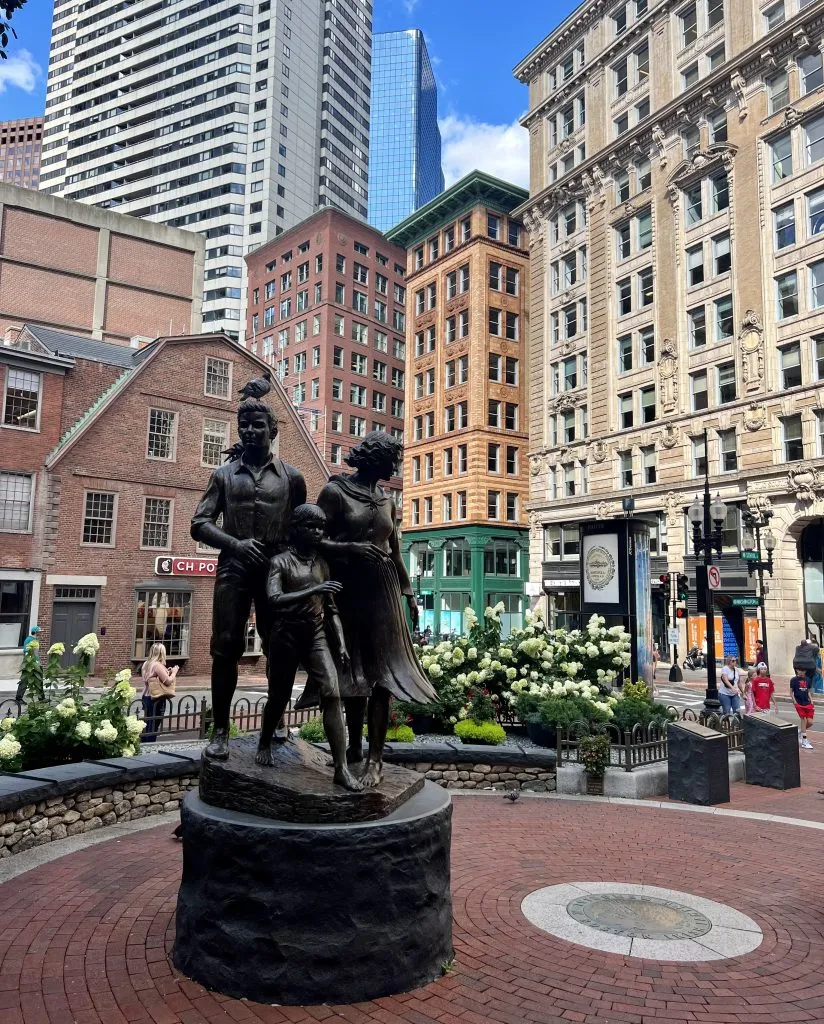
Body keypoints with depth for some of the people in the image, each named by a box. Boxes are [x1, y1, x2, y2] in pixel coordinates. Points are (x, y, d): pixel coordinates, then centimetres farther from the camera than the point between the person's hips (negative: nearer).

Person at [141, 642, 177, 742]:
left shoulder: (146, 664, 8)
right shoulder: (158, 665, -18)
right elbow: (168, 681, -18)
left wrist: (166, 672, 15)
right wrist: (174, 672, -2)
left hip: (146, 697, 9)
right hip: (156, 699, -9)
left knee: (147, 724, 17)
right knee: (154, 726, 0)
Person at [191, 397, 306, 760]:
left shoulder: (291, 477, 9)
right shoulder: (223, 474, 11)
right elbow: (200, 524, 3)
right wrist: (235, 543, -13)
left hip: (276, 569, 0)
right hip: (234, 568, 0)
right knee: (225, 648, -3)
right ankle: (221, 730, 6)